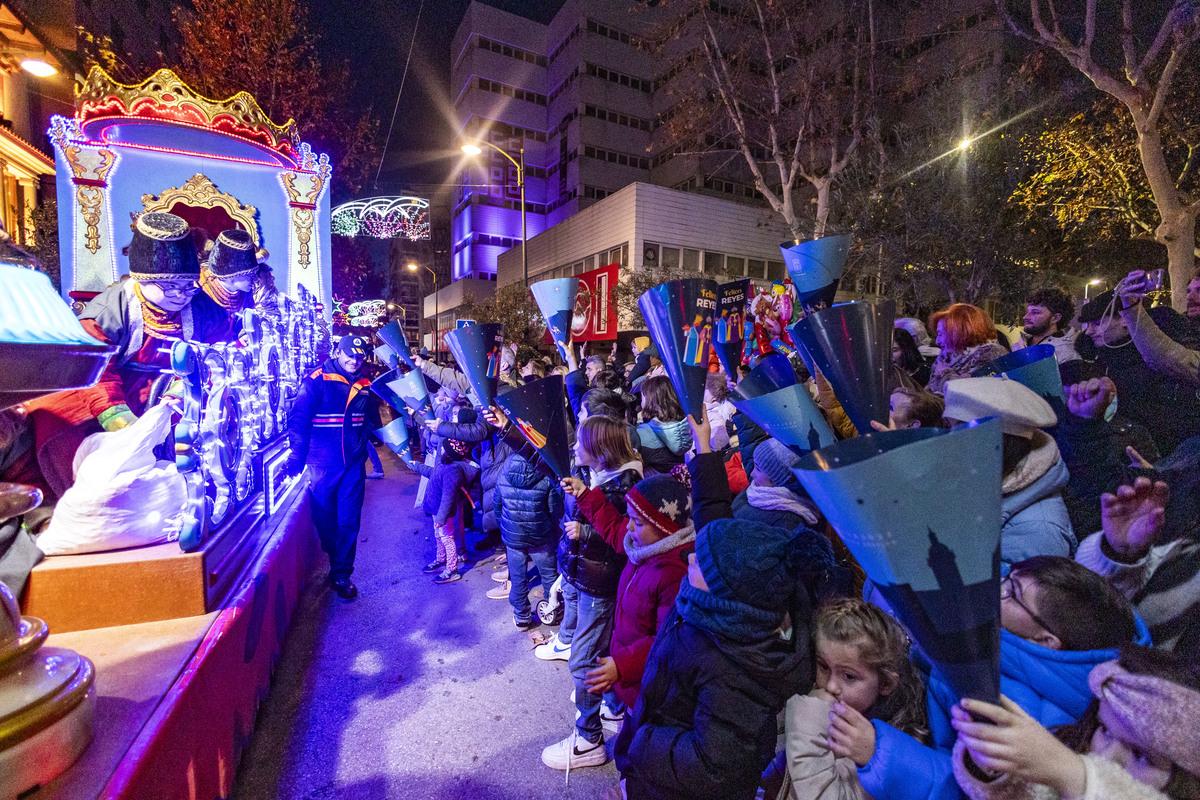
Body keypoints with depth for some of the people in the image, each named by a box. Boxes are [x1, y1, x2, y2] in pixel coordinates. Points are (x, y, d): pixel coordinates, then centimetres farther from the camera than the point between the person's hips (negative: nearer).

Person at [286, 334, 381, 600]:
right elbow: (299, 417, -13)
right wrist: (297, 454, -20)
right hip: (322, 464, -3)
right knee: (324, 520, 11)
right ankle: (335, 559, 35)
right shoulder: (316, 380, -7)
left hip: (353, 465, 3)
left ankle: (341, 575, 17)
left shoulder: (364, 386, 9)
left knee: (349, 522, 5)